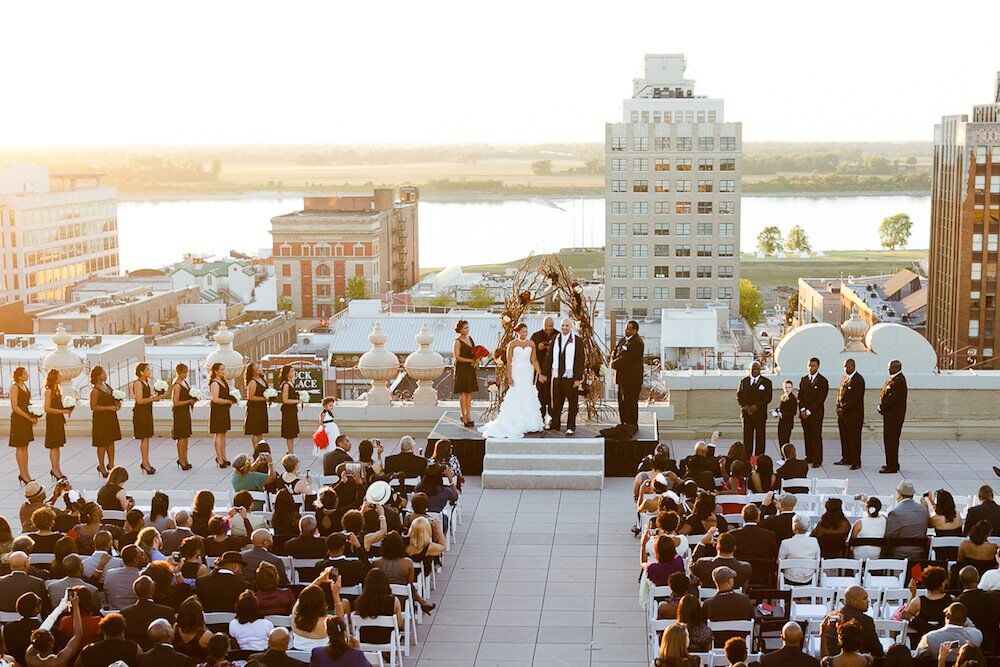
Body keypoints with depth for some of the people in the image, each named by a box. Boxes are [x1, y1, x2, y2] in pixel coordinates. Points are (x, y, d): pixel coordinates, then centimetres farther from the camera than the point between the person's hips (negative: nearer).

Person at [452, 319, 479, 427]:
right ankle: (464, 416, -2)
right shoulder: (457, 342, -11)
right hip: (462, 369, -7)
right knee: (463, 392, -5)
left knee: (470, 392, 7)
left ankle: (468, 415, 12)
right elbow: (457, 357, -17)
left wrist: (476, 358, 3)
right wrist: (471, 360, -16)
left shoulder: (470, 338, 12)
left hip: (470, 369, 7)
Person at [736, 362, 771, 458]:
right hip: (746, 413, 2)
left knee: (760, 437, -2)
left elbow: (768, 397, -4)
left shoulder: (766, 382, 5)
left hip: (760, 413, -2)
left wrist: (756, 406, -13)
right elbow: (739, 395, 9)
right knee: (747, 437, 1)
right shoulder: (743, 381, 13)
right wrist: (745, 406, -8)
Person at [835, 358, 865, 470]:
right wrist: (838, 407, 2)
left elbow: (856, 398, -16)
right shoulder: (844, 378, 14)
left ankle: (856, 462, 1)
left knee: (854, 438, -3)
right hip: (842, 413, 7)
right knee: (844, 437, 11)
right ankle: (846, 459, 21)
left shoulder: (859, 379, -11)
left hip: (854, 414, -7)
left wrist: (844, 408, -16)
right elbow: (839, 393, 18)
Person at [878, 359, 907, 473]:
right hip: (891, 415, 10)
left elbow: (892, 398, -23)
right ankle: (892, 464, 24)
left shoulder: (899, 381, -18)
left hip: (894, 416, -10)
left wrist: (882, 408, -13)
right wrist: (882, 406, 3)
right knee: (890, 439, 15)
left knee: (891, 440, -7)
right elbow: (886, 395, 17)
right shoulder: (893, 379, 14)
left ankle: (892, 466, -3)